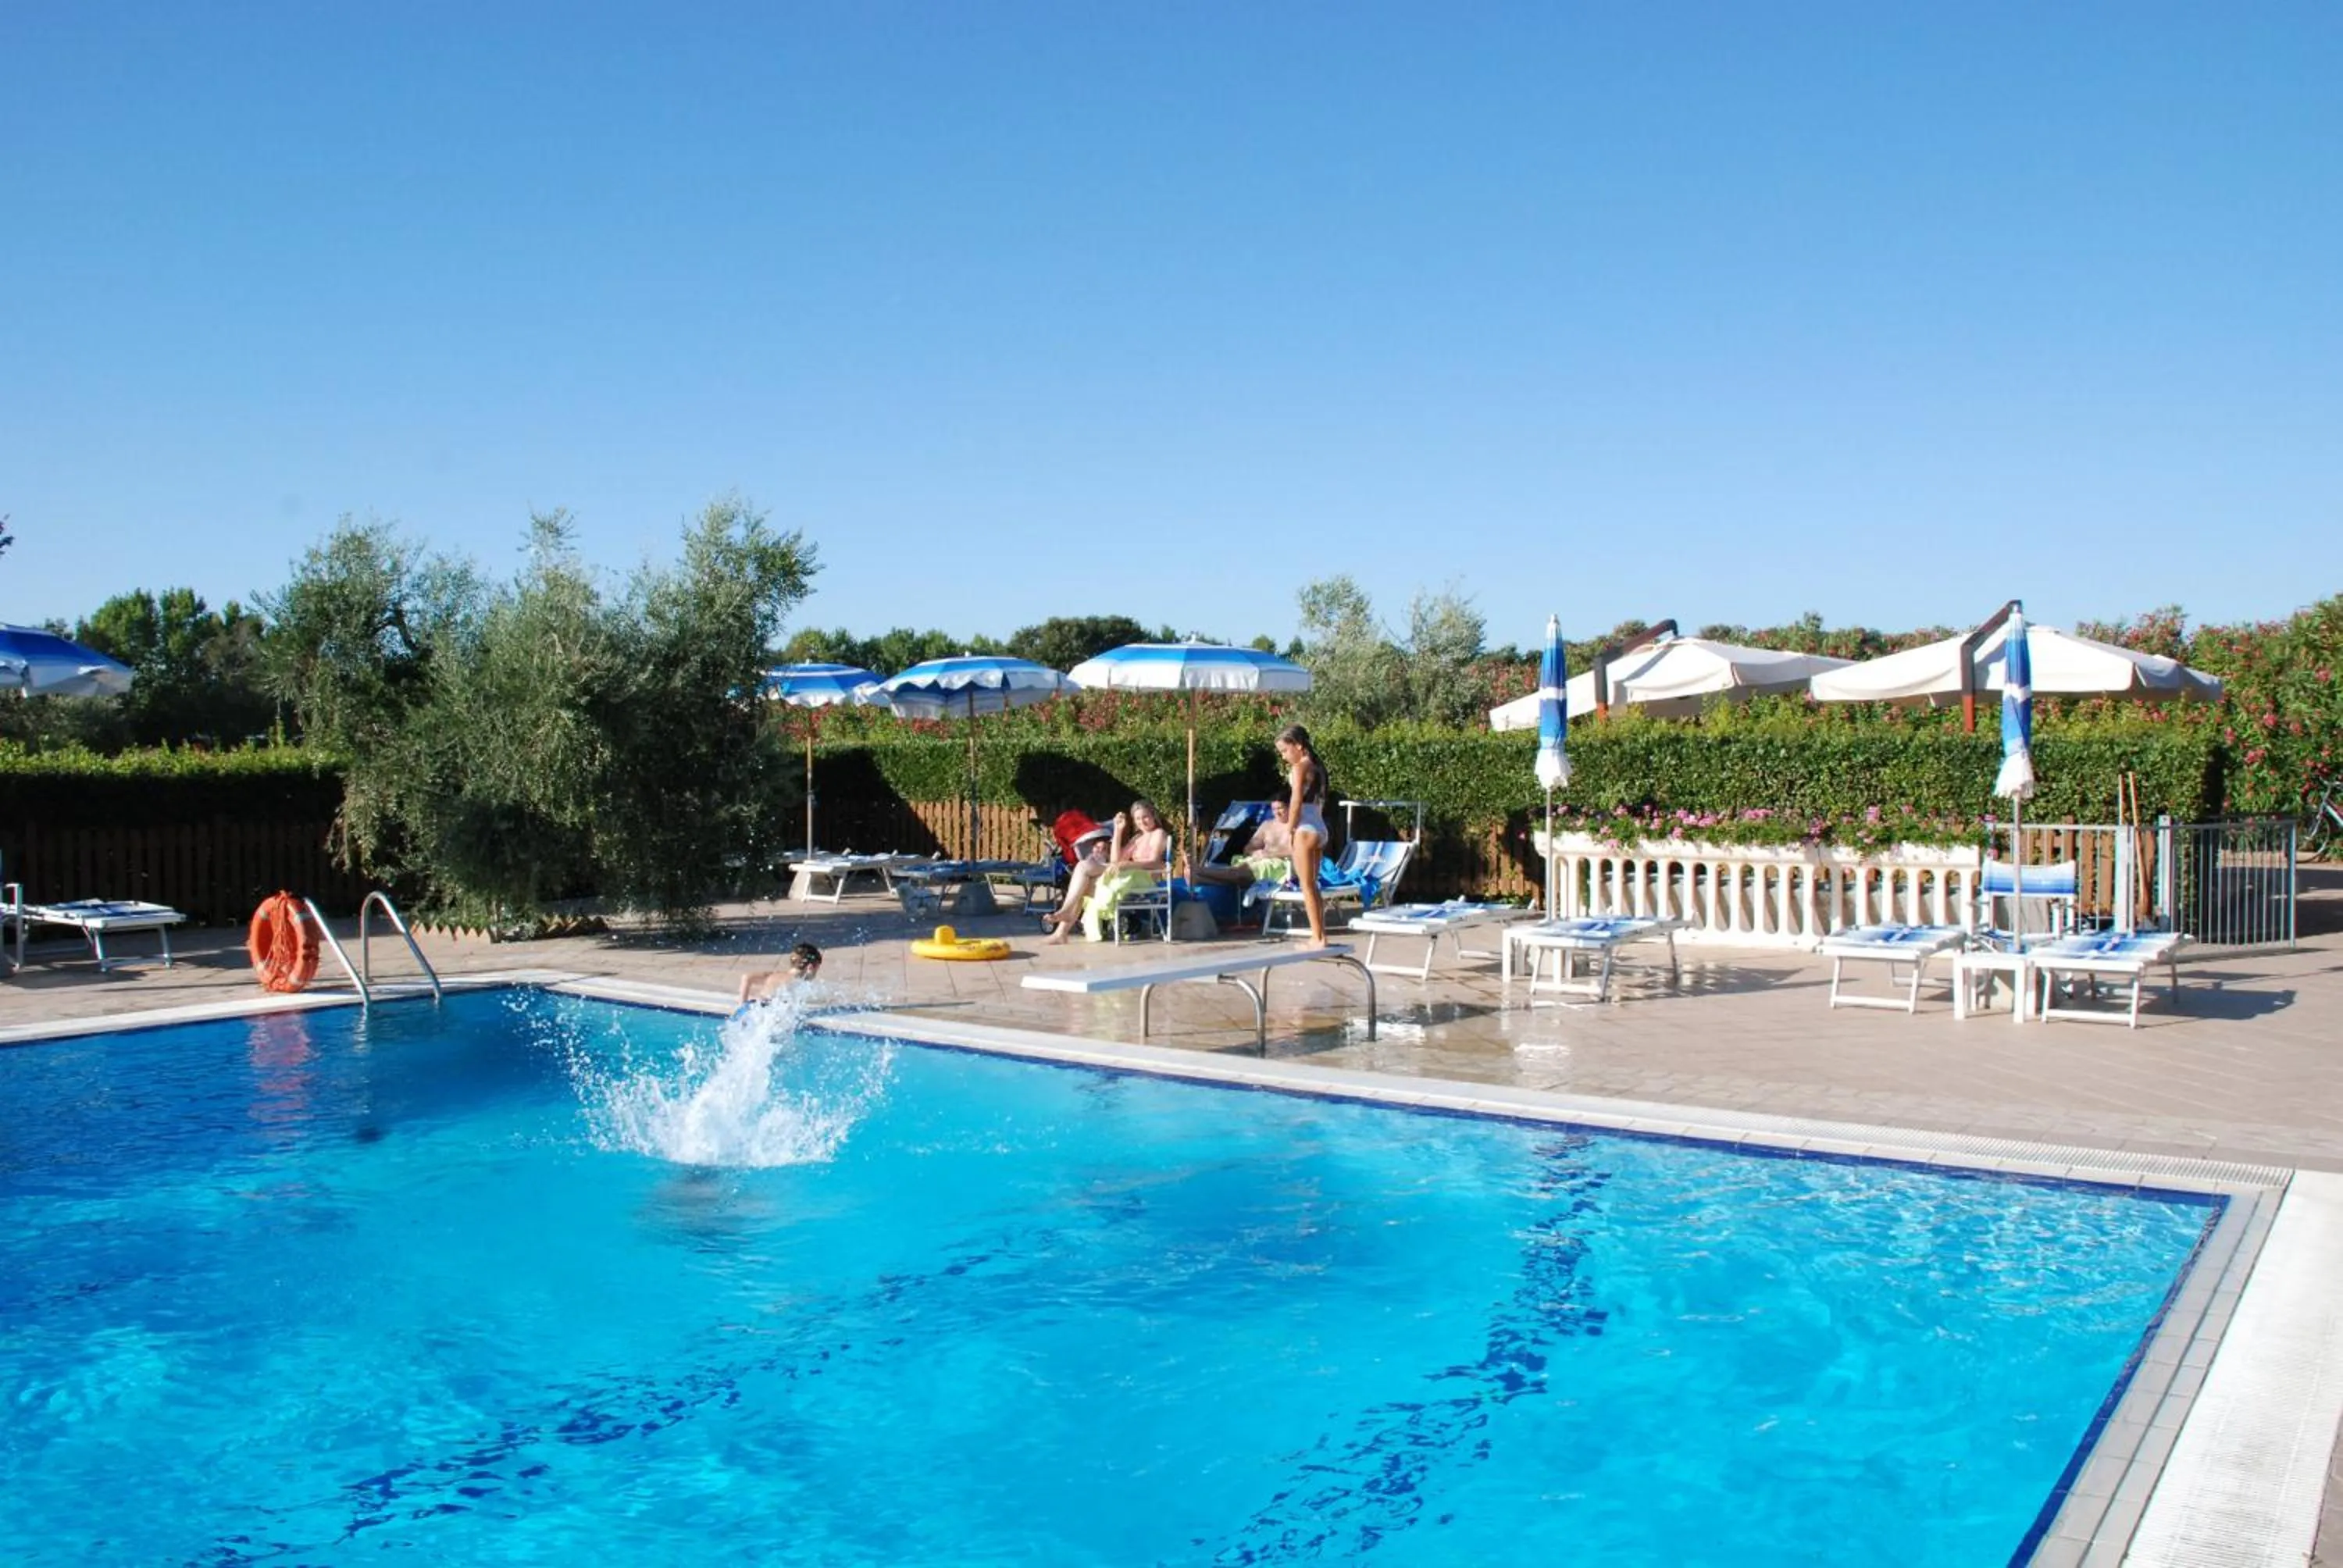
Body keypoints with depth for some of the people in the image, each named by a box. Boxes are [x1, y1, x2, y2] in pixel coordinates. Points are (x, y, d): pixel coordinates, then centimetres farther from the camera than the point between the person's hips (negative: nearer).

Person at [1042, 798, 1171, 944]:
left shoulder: (1159, 834, 6)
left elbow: (1154, 862, -12)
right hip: (1124, 877, 8)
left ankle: (1066, 910, -18)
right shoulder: (1137, 837, 29)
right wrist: (1118, 831, 12)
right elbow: (1115, 860, 16)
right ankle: (1062, 932, -18)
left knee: (1085, 866, -18)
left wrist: (1125, 864, -25)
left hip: (1142, 878, -8)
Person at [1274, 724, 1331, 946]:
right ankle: (1320, 936, 16)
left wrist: (1290, 830, -8)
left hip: (1306, 829, -9)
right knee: (1313, 885, 14)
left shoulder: (1300, 767, -10)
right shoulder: (1317, 766, 14)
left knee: (1307, 886, -4)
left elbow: (1296, 802, -14)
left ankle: (1317, 938, -4)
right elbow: (1319, 801, 13)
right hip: (1321, 828, 9)